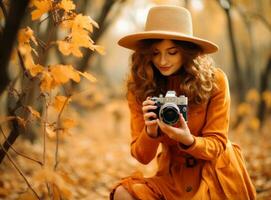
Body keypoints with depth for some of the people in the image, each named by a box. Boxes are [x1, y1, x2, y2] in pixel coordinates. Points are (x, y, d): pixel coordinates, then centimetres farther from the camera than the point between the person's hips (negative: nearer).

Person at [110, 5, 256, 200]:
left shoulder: (213, 80, -13)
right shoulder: (139, 85, -7)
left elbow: (217, 144, -9)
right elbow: (142, 156, -7)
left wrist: (188, 140, -29)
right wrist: (151, 132, -28)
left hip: (216, 176, -2)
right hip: (173, 177, 3)